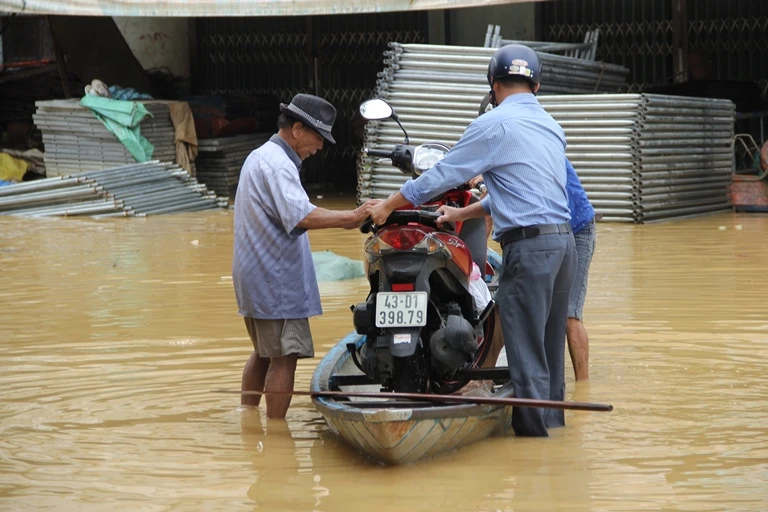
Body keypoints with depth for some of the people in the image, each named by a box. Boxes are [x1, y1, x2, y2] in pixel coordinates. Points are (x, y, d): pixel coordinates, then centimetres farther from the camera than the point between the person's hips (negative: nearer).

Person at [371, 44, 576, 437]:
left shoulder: (493, 125, -5)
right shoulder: (551, 127, 19)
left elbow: (442, 176, -3)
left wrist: (388, 205, 9)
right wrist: (462, 214, 33)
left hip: (528, 247, -8)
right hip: (564, 242, 8)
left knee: (525, 350, -4)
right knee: (550, 349, 14)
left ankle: (531, 432, -2)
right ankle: (553, 420, 19)